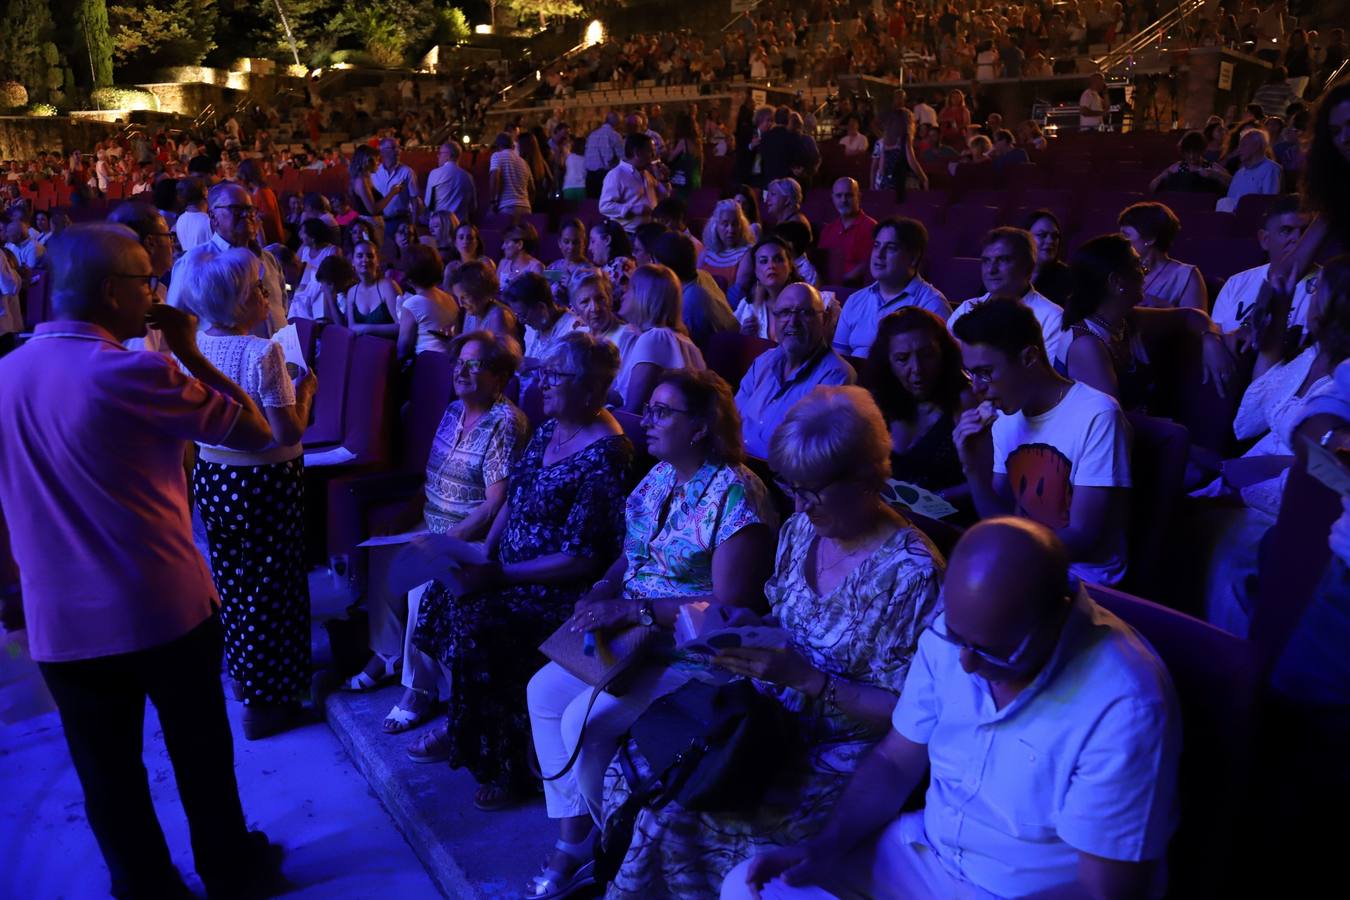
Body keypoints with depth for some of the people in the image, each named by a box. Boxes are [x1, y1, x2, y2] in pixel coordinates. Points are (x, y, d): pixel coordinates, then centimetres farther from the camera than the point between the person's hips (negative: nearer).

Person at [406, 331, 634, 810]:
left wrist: (498, 576, -20)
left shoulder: (605, 456, -22)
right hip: (510, 570, 9)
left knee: (478, 626, -24)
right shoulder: (549, 430, 5)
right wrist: (483, 556, 0)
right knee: (444, 593, -2)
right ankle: (460, 723, 18)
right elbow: (512, 500, 14)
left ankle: (510, 765, -1)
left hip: (563, 590, -9)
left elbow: (581, 558, -22)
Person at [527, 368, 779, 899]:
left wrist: (633, 608, -25)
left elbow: (731, 606, -24)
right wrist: (602, 591, -7)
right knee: (544, 691, -1)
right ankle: (574, 840, 10)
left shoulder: (734, 494, -21)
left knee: (585, 720, -19)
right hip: (633, 627, 9)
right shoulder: (659, 476, 5)